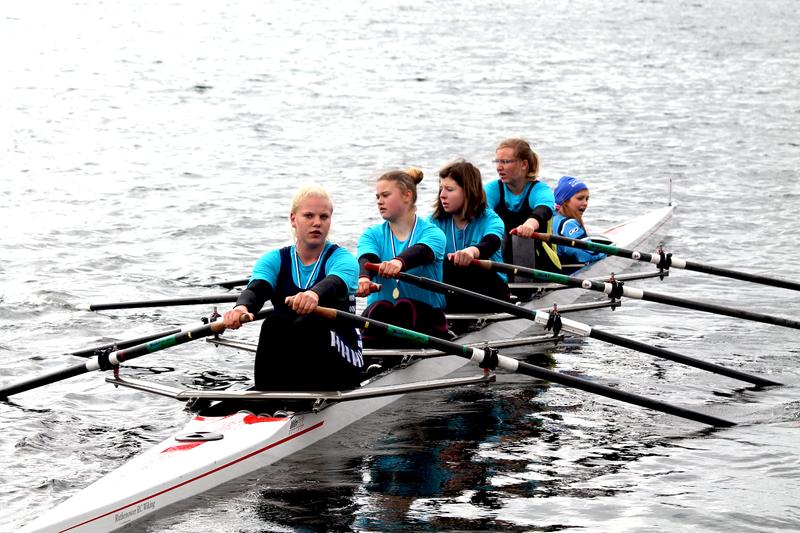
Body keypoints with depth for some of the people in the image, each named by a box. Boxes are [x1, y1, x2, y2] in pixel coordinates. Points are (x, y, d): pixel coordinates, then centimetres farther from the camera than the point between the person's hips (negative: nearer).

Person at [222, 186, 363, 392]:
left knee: (308, 327, -32)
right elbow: (257, 288, -14)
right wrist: (242, 307, -41)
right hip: (288, 366, 3)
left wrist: (314, 294, -53)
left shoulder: (342, 259, -3)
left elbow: (335, 284, -27)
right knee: (273, 325, -27)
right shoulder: (275, 260, 7)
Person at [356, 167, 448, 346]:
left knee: (408, 305, -33)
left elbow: (421, 252, -24)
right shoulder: (372, 235, 11)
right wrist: (363, 278, -38)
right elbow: (367, 259, -12)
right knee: (379, 308, -30)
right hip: (380, 317, 2)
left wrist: (399, 262, -48)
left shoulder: (432, 233, 0)